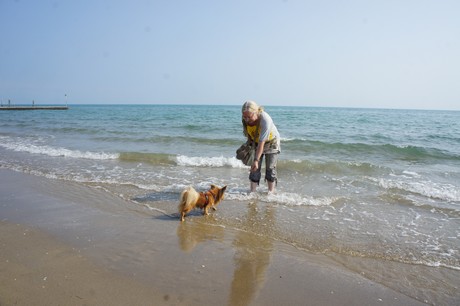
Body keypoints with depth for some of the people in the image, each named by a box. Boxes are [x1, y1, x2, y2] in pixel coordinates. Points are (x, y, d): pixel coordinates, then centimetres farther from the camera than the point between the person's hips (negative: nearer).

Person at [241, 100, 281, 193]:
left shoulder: (265, 120, -38)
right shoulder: (245, 119, -21)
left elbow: (261, 143, -39)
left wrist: (256, 160, -40)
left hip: (271, 142, -4)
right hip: (256, 143, 5)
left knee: (270, 168, -3)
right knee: (254, 169, -1)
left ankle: (271, 192, 6)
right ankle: (252, 191, 4)